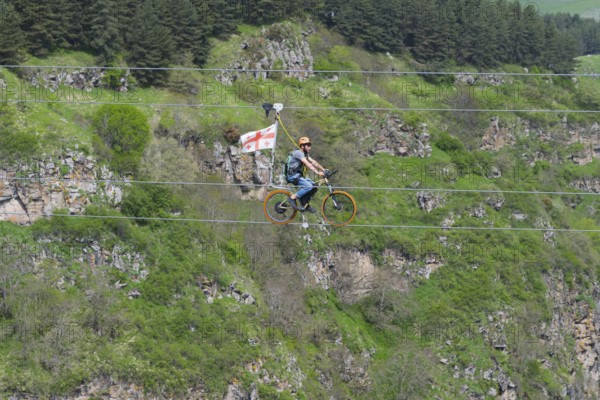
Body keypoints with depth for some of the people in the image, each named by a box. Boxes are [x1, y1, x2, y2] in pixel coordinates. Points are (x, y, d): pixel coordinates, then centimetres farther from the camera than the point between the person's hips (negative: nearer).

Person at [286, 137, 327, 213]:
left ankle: (304, 204, 7)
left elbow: (313, 162, 8)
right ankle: (292, 198, -14)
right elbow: (307, 164, -27)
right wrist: (317, 173, -34)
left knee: (314, 186, -2)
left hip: (299, 175, 9)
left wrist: (324, 170, -4)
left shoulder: (305, 154, 15)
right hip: (293, 175, -9)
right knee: (308, 186, -26)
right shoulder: (298, 153, -16)